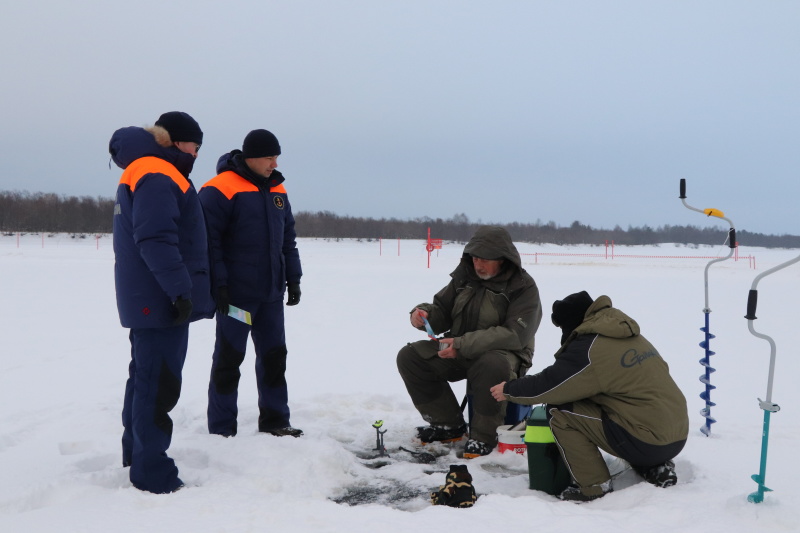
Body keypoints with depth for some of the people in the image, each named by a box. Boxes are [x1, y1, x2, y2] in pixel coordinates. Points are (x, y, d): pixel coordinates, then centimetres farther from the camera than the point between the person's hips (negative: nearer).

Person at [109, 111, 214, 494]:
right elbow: (156, 241, -26)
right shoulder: (156, 176, -15)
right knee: (159, 383, -7)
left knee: (146, 376, 19)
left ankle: (136, 451, 31)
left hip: (149, 301, 11)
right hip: (163, 302, -11)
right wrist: (181, 290, -26)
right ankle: (152, 473, -2)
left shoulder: (145, 174, 20)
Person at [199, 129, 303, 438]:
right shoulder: (221, 189, -12)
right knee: (229, 358, 2)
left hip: (271, 292, 7)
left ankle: (275, 421, 23)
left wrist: (293, 279, 13)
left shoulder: (277, 190, 11)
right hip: (236, 293, -7)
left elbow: (288, 237, 17)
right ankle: (221, 430, 13)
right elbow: (208, 239, -16)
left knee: (274, 355, 11)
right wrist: (218, 284, -19)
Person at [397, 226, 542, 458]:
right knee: (409, 357, -9)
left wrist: (463, 344, -31)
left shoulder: (523, 287, -14)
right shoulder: (464, 275, 2)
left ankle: (484, 436, -17)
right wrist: (424, 314, -16)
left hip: (503, 353, -6)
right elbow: (442, 310, 10)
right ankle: (449, 425, 2)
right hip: (459, 352, 6)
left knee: (492, 366, -40)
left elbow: (514, 335, -24)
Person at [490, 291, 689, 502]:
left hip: (647, 443, -9)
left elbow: (547, 385, -8)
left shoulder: (589, 349, -13)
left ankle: (594, 487, 1)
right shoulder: (630, 336, 13)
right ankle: (656, 469, 19)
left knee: (560, 411, -5)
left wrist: (509, 390, 10)